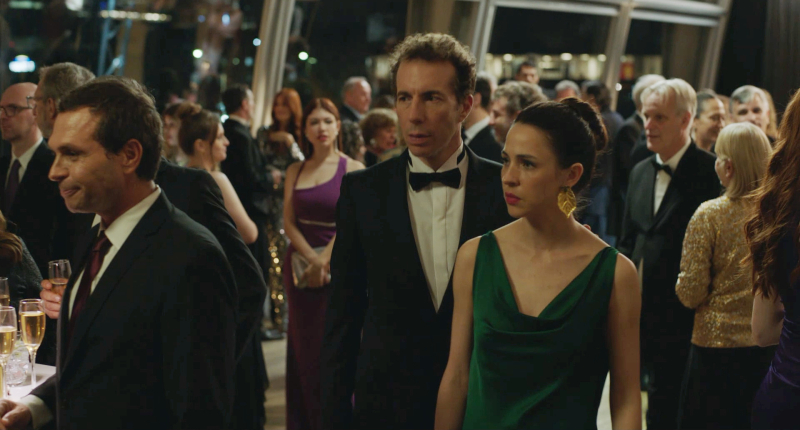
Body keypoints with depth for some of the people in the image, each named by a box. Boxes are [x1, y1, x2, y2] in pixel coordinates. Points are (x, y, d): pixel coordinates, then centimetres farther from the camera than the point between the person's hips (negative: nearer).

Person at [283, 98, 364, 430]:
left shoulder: (352, 169, -4)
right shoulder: (295, 171, 10)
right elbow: (289, 221, 3)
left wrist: (325, 260, -16)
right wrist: (312, 258, -10)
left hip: (338, 264, -4)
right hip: (300, 265, 4)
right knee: (303, 350, 8)